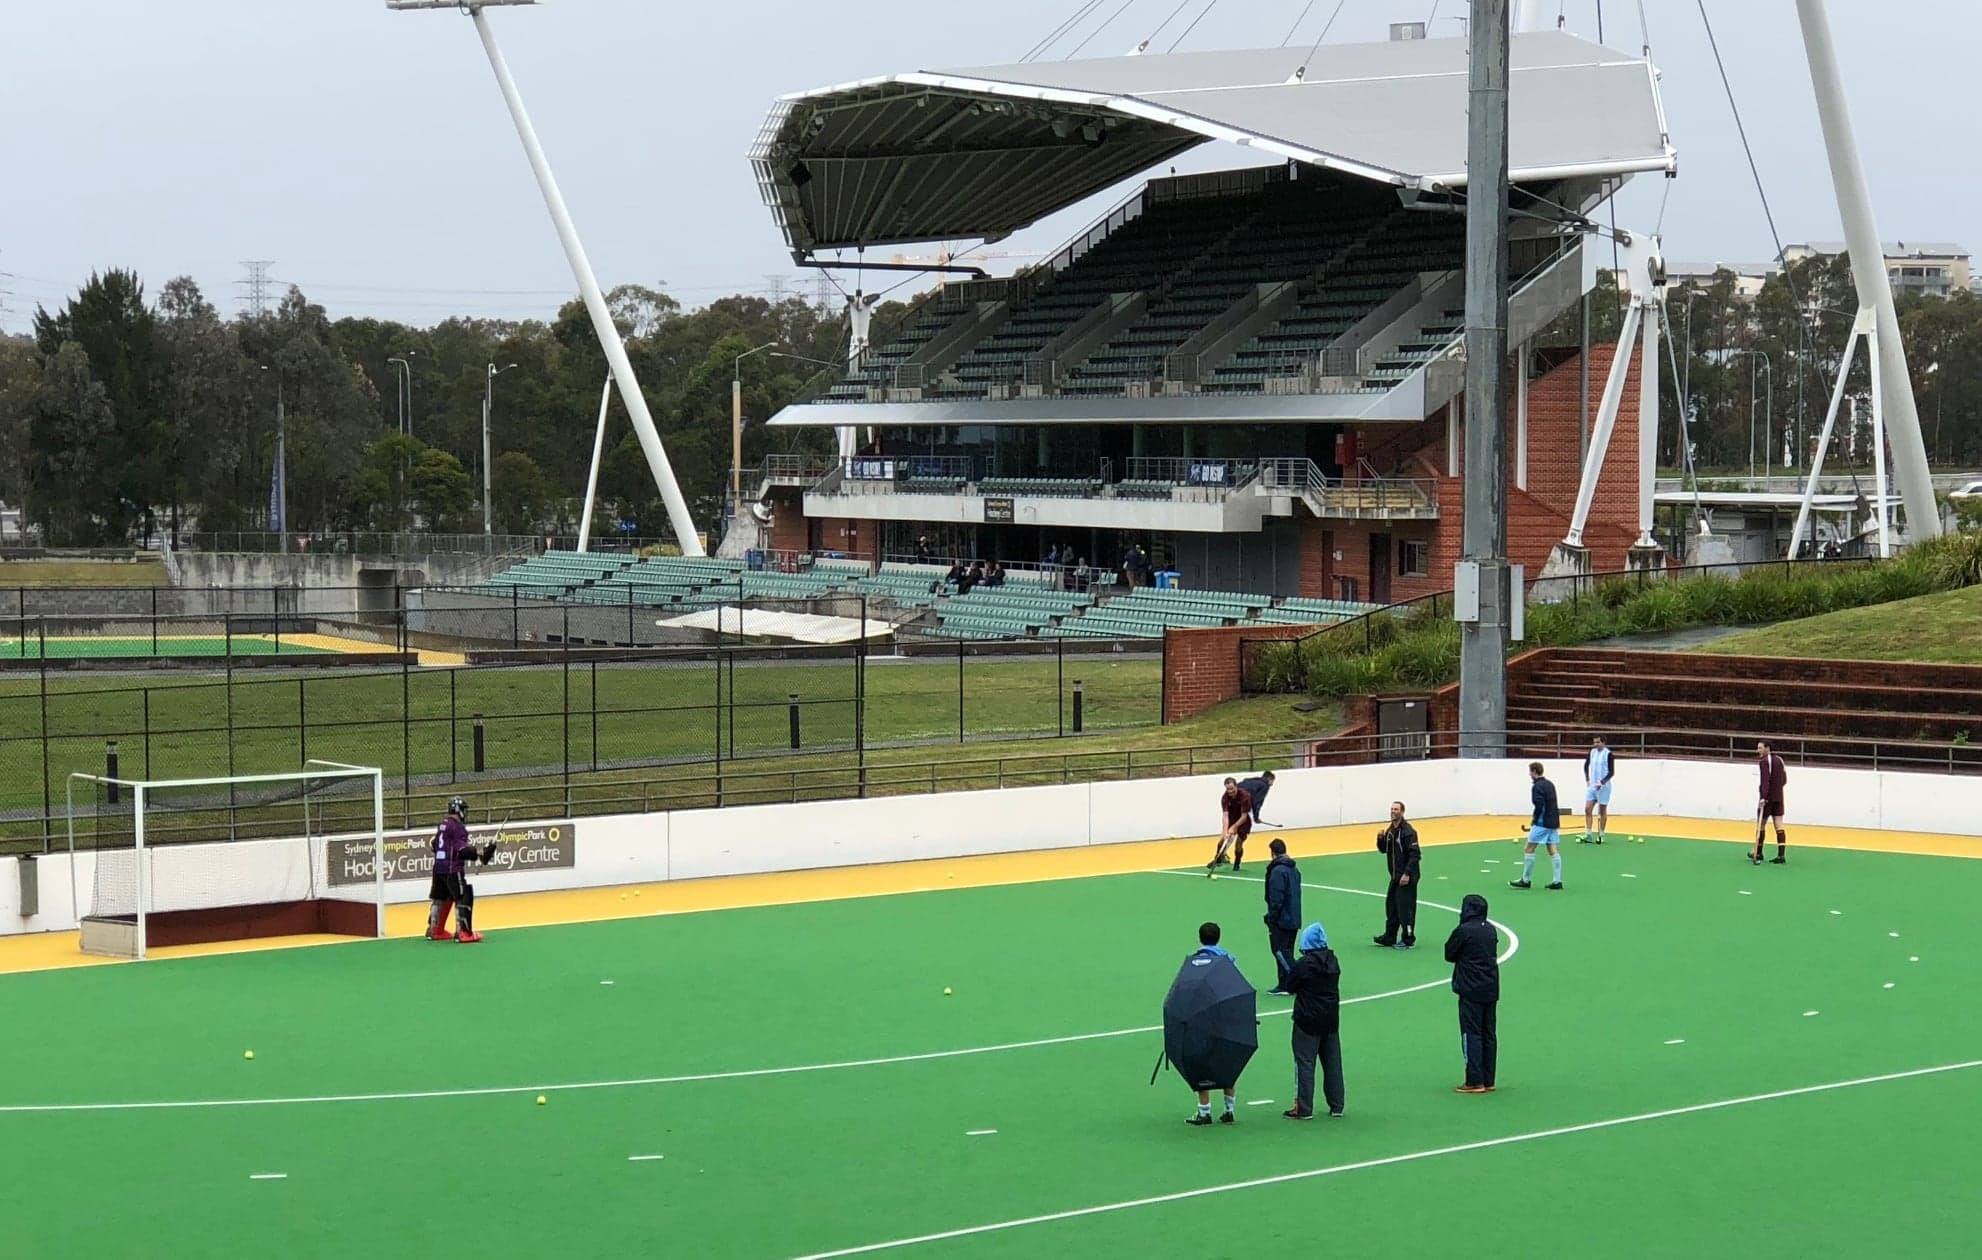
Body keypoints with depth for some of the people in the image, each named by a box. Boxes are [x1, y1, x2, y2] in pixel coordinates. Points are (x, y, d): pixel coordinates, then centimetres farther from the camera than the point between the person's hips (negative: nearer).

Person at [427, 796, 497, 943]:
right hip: (453, 869, -10)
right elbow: (461, 849, -21)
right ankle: (463, 933, -14)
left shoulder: (442, 825, 14)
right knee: (464, 898, -9)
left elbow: (435, 844, 22)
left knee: (440, 898, 18)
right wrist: (480, 853, -26)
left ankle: (434, 931, 26)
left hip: (438, 868, 10)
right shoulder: (457, 826, -13)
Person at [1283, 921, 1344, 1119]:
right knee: (1332, 1062, 12)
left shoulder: (1303, 964, -16)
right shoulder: (1333, 961, 2)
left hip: (1308, 1021, -6)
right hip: (1331, 1020, 6)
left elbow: (1290, 987, -7)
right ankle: (1336, 1106, 16)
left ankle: (1303, 1108, -1)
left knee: (1304, 1063, 0)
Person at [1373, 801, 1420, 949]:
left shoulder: (1408, 831, -16)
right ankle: (1389, 938, 24)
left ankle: (1408, 940, 4)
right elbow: (1383, 850, 18)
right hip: (1395, 877, 9)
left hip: (1407, 877, -9)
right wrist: (1380, 838, -2)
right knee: (1391, 905, 14)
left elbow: (1414, 855, -19)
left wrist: (1407, 874, -23)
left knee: (1406, 908, -5)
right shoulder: (1390, 831, 11)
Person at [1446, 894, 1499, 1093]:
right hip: (1491, 989, 7)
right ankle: (1488, 1081, 14)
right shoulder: (1491, 929, 7)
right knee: (1489, 1034, 11)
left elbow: (1449, 955, -4)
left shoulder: (1463, 931, -14)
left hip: (1471, 990, -7)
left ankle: (1475, 1082, -5)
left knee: (1471, 1034, -3)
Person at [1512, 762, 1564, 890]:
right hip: (1554, 822, 8)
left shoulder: (1537, 787, -12)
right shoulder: (1550, 784, 15)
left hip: (1542, 823, -8)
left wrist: (1534, 820, -7)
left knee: (1529, 850, -1)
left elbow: (1539, 806, -21)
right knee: (1553, 851, 6)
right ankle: (1557, 881, 3)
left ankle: (1526, 880, 2)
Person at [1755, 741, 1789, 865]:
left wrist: (1764, 796, -27)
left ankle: (1758, 853, 16)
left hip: (1767, 798, -7)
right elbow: (1784, 780, 15)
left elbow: (1765, 780, -22)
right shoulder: (1779, 760, 11)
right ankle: (1781, 855, -5)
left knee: (1761, 824, 6)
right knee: (1779, 825, 2)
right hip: (1779, 797, 7)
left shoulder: (1764, 762, -11)